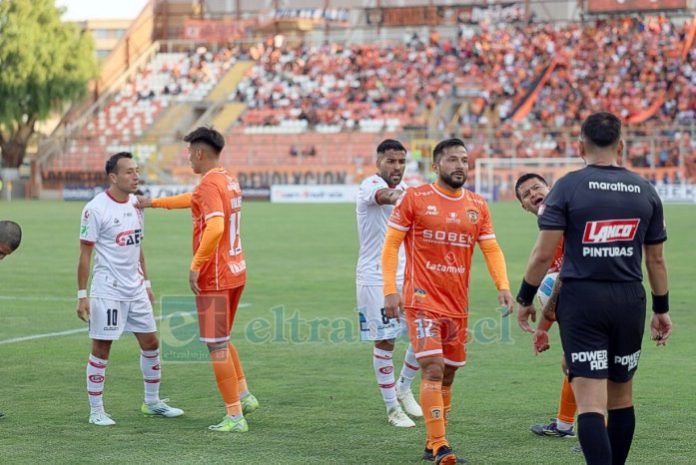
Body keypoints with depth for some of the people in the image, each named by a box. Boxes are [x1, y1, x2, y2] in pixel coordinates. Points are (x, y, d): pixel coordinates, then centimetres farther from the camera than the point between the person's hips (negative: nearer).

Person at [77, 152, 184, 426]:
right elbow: (85, 254, -11)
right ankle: (96, 411, 7)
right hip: (107, 291, -7)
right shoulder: (96, 209, -13)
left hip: (136, 289, 7)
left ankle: (152, 403, 26)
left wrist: (146, 284, 18)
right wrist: (82, 295, -13)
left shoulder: (136, 204, 8)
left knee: (151, 343, 11)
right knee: (101, 350, -2)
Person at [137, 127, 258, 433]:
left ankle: (235, 417, -2)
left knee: (217, 347, -3)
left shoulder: (209, 184, -16)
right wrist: (153, 202, 37)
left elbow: (216, 226, -30)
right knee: (222, 340, 23)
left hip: (213, 277, -9)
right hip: (236, 271, 9)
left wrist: (195, 265, -25)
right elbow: (194, 200, 31)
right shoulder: (228, 181, 13)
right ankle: (244, 395, 20)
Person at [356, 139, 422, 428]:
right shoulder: (370, 185, -13)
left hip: (404, 274, 6)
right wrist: (396, 194, -64)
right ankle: (392, 408, 10)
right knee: (385, 342, -2)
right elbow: (384, 196, -41)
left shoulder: (405, 189, 10)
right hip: (375, 278, -6)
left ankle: (403, 388, 25)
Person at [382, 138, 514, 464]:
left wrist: (503, 286, -5)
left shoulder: (477, 206, 9)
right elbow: (391, 244, -2)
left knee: (448, 375, 10)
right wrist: (390, 290, -10)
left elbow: (491, 249, 10)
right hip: (422, 300, -5)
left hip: (458, 304, 5)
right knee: (433, 369, -16)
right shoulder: (414, 199, -3)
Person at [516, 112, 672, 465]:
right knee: (621, 397, 17)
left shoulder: (568, 186, -5)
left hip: (581, 302, -4)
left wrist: (525, 299, 4)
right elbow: (655, 258, 12)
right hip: (629, 302, 4)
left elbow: (544, 253, -9)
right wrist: (661, 309, 23)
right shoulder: (644, 190, 7)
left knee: (590, 402, -8)